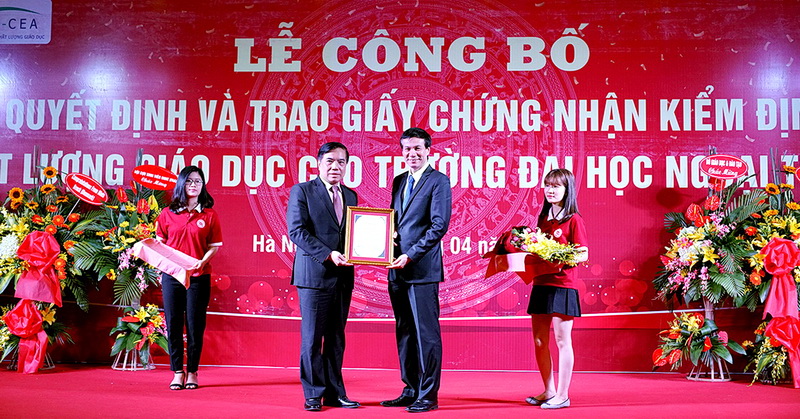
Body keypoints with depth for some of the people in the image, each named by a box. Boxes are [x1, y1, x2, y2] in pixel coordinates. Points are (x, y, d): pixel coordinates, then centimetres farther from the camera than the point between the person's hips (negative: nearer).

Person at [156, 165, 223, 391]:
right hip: (171, 276, 2)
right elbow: (159, 244, 12)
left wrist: (202, 262, -16)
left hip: (199, 277, -1)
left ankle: (192, 372, 14)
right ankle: (177, 372, 14)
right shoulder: (167, 214, 8)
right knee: (173, 325, 3)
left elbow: (214, 246, 2)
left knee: (195, 326, 1)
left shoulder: (209, 215, 4)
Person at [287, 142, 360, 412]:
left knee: (336, 338, 11)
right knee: (312, 338, 1)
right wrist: (328, 254, -19)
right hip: (314, 275, -5)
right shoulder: (302, 191, -1)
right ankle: (313, 394, 11)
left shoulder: (351, 196, 16)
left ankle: (334, 393, 18)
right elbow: (296, 231, -11)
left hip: (343, 276, 5)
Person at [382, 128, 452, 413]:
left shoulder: (438, 181, -5)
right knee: (404, 332, 12)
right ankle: (411, 391, 23)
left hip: (423, 269, -8)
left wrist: (411, 255, -18)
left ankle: (428, 395, 6)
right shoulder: (399, 181, 18)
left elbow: (440, 225, -13)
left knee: (426, 333, -2)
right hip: (398, 269, 8)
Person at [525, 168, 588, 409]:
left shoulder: (573, 219, -5)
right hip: (541, 283, 7)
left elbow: (583, 254, -9)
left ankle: (562, 395, 7)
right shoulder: (543, 218, 15)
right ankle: (549, 392, 22)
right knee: (539, 341, 10)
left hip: (563, 285, -7)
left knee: (562, 340, -1)